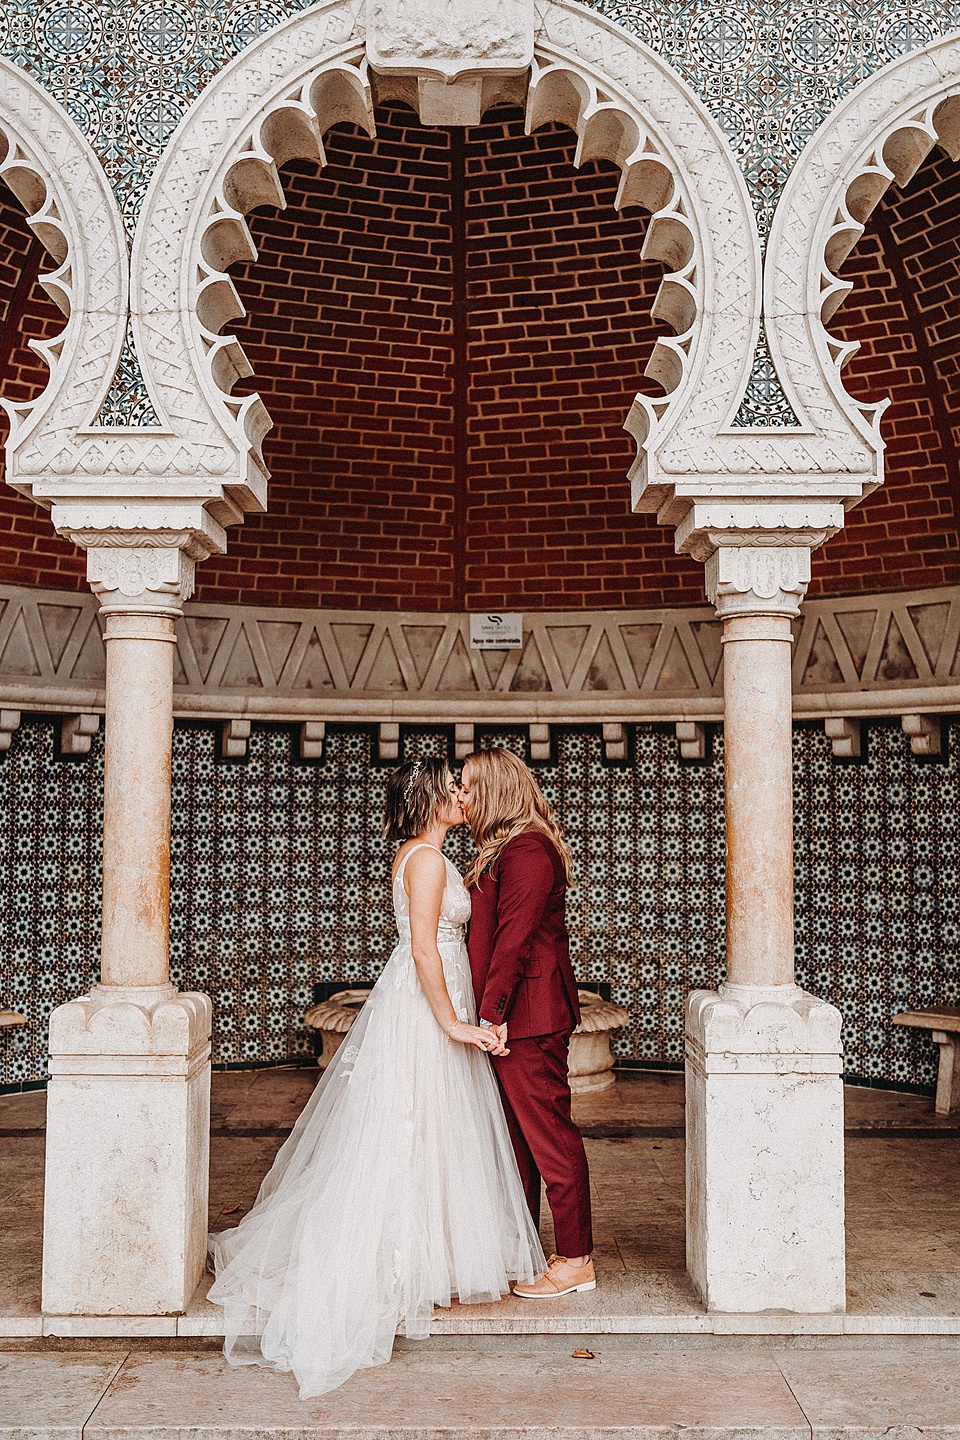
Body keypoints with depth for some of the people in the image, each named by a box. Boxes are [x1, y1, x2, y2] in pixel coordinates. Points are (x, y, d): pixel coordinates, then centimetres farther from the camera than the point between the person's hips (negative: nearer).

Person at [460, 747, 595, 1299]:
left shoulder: (526, 851, -16)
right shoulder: (505, 850, 16)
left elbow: (513, 940, -21)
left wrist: (490, 1015, -21)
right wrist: (489, 1014, 15)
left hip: (528, 1015, -10)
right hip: (514, 1016, 10)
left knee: (548, 1133, -2)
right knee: (515, 1133, 16)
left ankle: (576, 1261, 9)